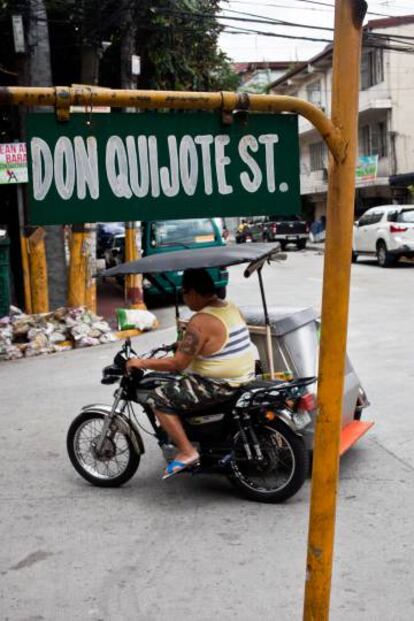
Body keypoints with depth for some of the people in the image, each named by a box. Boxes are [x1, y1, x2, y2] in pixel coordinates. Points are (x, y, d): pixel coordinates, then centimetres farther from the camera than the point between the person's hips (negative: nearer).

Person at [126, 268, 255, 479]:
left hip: (219, 386, -9)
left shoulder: (200, 322, -20)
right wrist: (185, 344, 26)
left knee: (159, 399, -3)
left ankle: (186, 452, -6)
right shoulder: (231, 308, 6)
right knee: (181, 385, 30)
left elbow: (178, 364, -20)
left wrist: (141, 363, -10)